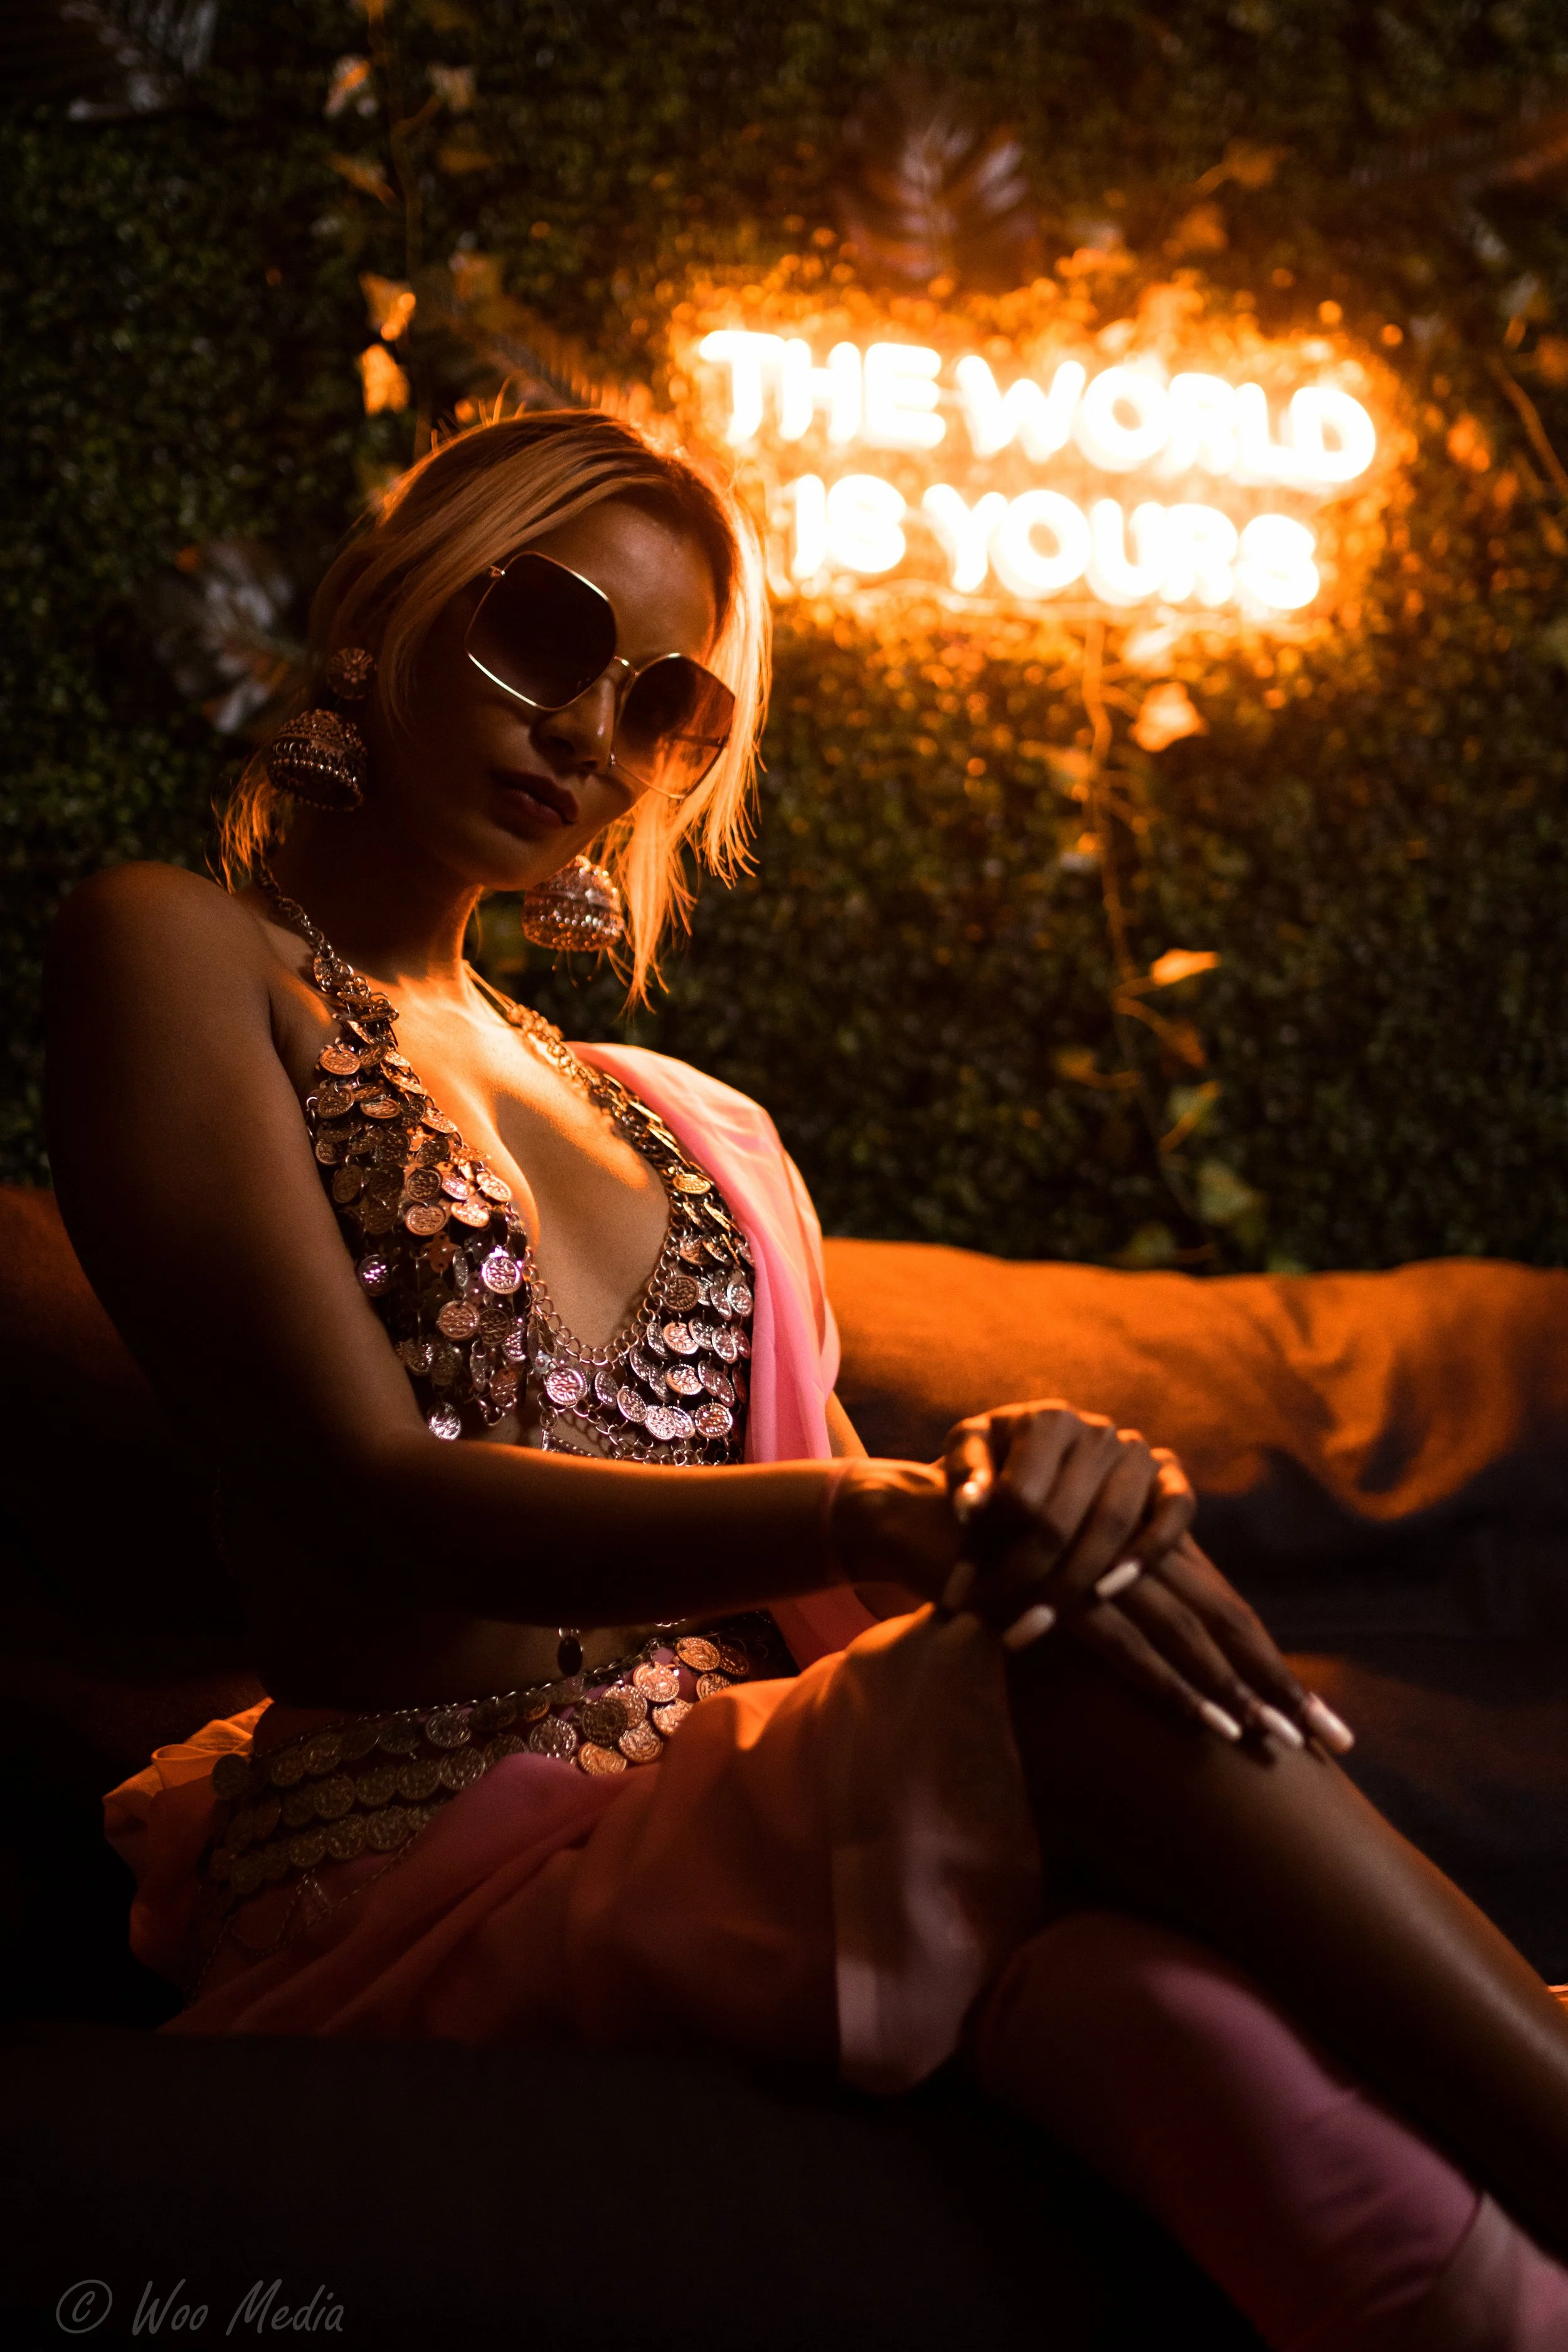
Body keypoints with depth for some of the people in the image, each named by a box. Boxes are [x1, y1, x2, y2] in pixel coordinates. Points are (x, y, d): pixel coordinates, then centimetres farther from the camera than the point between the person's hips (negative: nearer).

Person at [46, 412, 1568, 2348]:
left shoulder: (684, 1130, 23)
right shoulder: (174, 957, 5)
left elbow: (845, 1596, 17)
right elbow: (373, 1502, -9)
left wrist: (1013, 1490, -8)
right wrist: (890, 1513, -22)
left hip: (737, 1853, 5)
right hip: (418, 1865, -4)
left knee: (1180, 2000, -31)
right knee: (1092, 1696, -32)